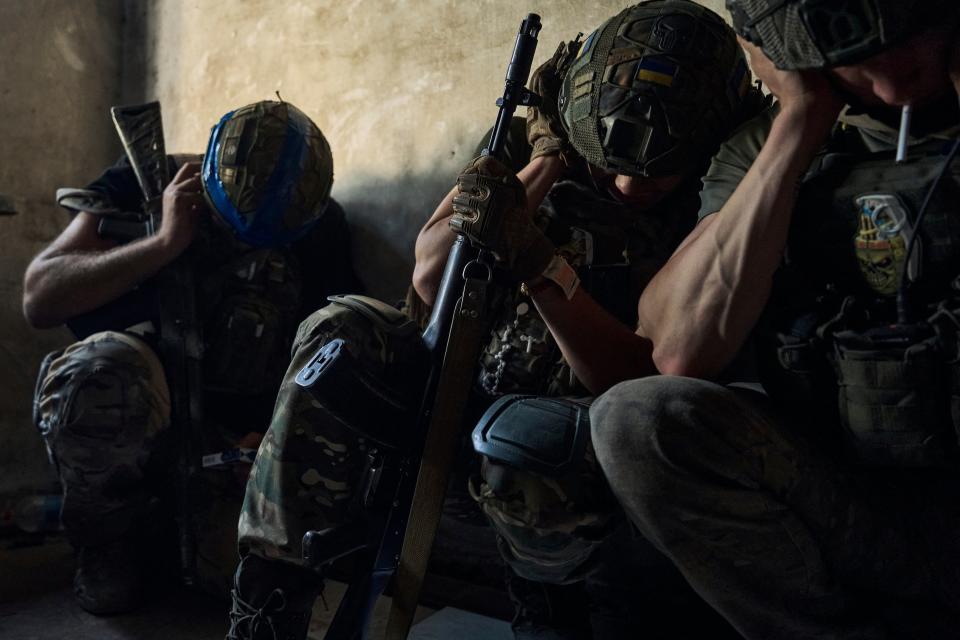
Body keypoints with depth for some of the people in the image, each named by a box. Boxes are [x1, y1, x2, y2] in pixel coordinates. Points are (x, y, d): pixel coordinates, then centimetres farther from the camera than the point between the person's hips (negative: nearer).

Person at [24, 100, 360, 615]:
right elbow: (39, 299, -18)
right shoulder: (147, 183, -9)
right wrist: (164, 243, -27)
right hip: (135, 401, -1)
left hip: (234, 438, 2)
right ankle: (107, 539, -7)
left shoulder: (320, 226, -4)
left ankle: (165, 522, 15)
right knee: (104, 367, -37)